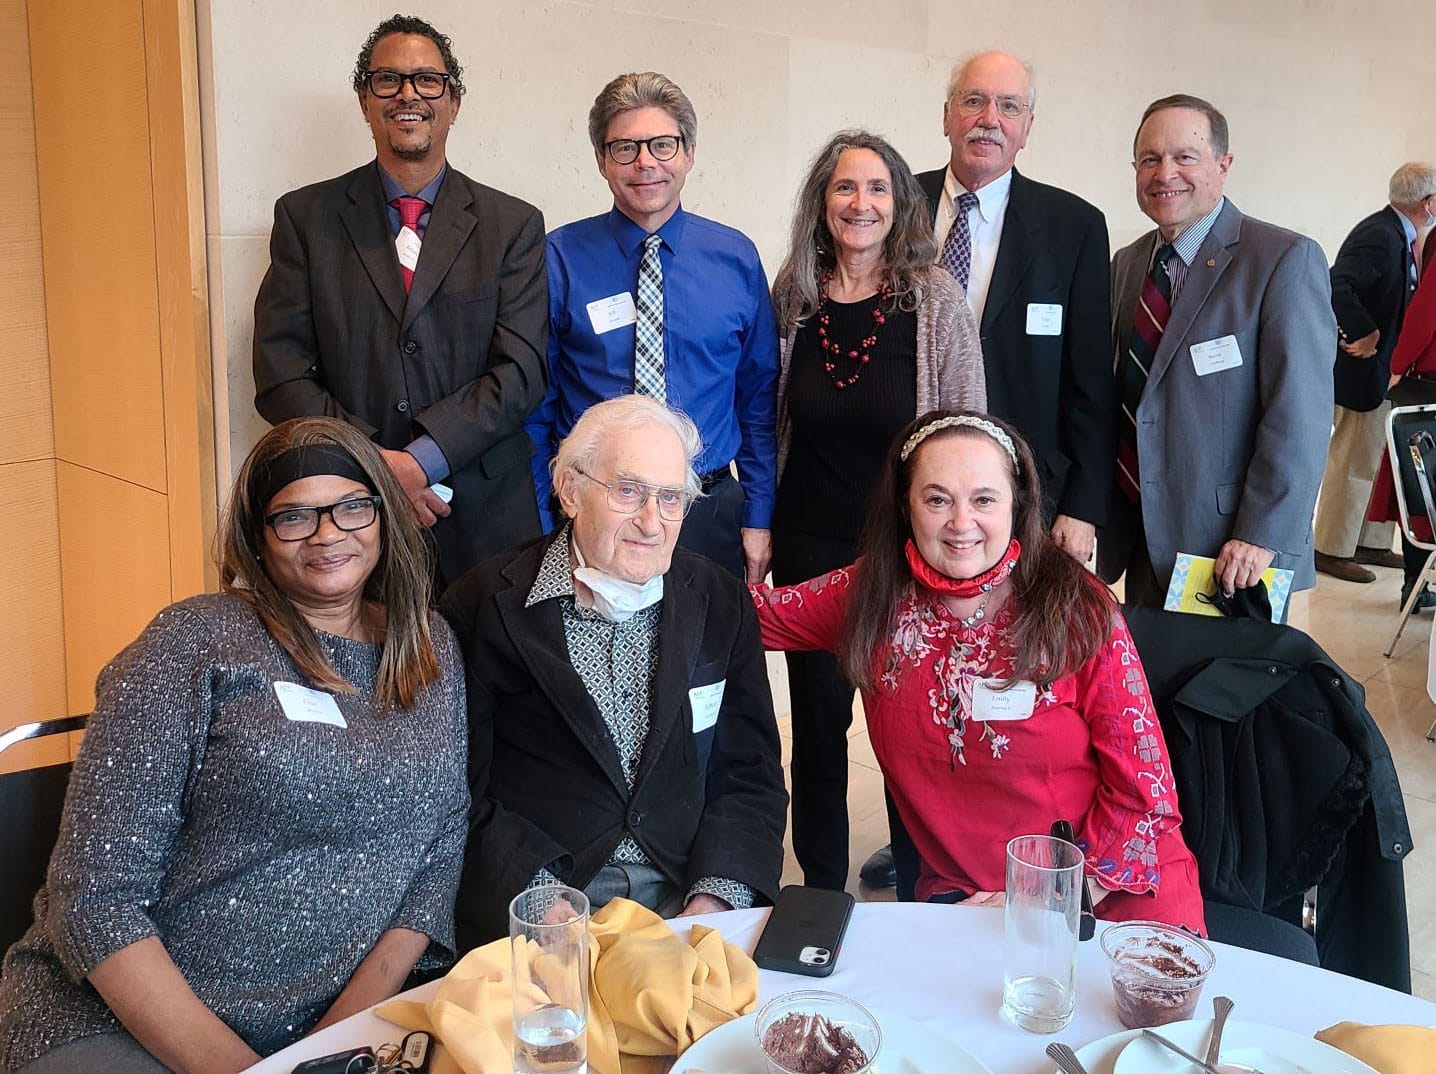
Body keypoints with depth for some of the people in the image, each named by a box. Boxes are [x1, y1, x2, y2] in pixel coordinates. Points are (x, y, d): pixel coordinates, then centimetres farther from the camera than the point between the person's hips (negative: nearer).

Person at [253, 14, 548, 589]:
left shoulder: (513, 225, 4)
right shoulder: (305, 217, 5)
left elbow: (521, 370, -5)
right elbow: (280, 374, -1)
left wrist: (423, 458, -17)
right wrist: (372, 464, -14)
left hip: (484, 518, 0)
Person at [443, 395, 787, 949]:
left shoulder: (722, 604, 8)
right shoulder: (487, 605, -1)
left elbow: (751, 773, 7)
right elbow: (465, 786, -2)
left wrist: (715, 899, -9)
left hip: (689, 893, 4)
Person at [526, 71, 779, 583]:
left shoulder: (736, 257, 3)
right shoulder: (559, 259, -4)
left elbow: (759, 399, 7)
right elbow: (535, 405, -1)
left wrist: (759, 518, 2)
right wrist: (540, 531, -4)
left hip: (710, 514, 2)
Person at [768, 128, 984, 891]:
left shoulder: (935, 299, -7)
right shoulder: (792, 296, 2)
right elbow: (767, 420, 10)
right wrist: (761, 525, 8)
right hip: (809, 545, 3)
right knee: (817, 720, 13)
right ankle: (821, 888, 31)